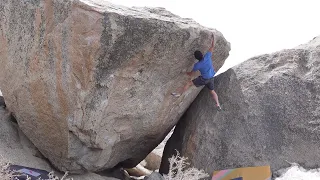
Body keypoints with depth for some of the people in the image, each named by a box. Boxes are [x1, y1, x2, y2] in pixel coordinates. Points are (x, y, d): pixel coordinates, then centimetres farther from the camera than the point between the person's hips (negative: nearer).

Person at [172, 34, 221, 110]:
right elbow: (212, 47, -1)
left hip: (204, 79, -5)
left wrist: (186, 73, 17)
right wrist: (213, 38, 10)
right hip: (211, 78, 5)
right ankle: (218, 104, 16)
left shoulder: (197, 65, -17)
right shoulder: (207, 56, -14)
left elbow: (191, 74, -3)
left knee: (189, 83, 4)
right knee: (212, 91, 20)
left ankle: (179, 94, 5)